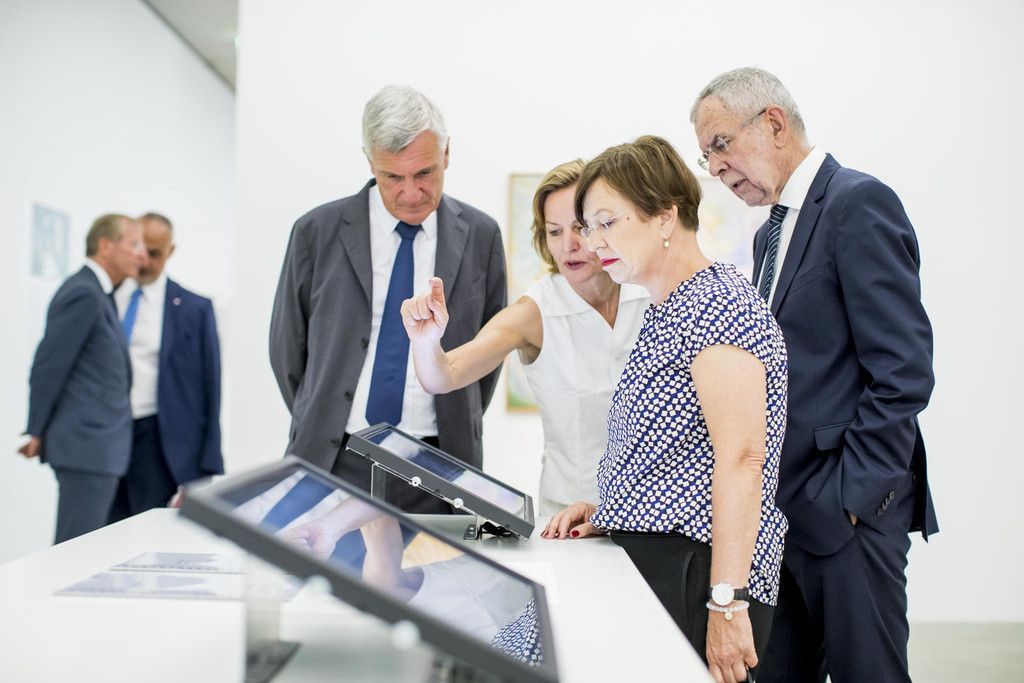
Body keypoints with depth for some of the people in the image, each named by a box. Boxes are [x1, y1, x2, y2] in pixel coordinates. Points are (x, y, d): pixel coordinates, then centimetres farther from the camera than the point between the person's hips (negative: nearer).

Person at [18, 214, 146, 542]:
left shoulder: (95, 293, 16)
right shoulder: (83, 294, -14)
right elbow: (48, 366, -14)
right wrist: (37, 433, -8)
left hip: (97, 444, 10)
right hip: (88, 445, -10)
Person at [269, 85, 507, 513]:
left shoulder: (481, 236, 3)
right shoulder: (317, 232, 0)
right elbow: (287, 346, 9)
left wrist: (460, 429, 10)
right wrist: (320, 425, 10)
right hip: (331, 462, 0)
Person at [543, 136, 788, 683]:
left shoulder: (715, 303, -13)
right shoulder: (663, 313, 17)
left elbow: (741, 456, -22)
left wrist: (728, 602, -25)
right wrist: (607, 511, 11)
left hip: (696, 570, -9)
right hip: (648, 556, 9)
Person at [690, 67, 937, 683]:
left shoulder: (858, 203, -11)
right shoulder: (772, 233, 18)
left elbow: (904, 371, -17)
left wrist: (850, 496, -17)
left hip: (846, 511, -8)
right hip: (782, 510, 8)